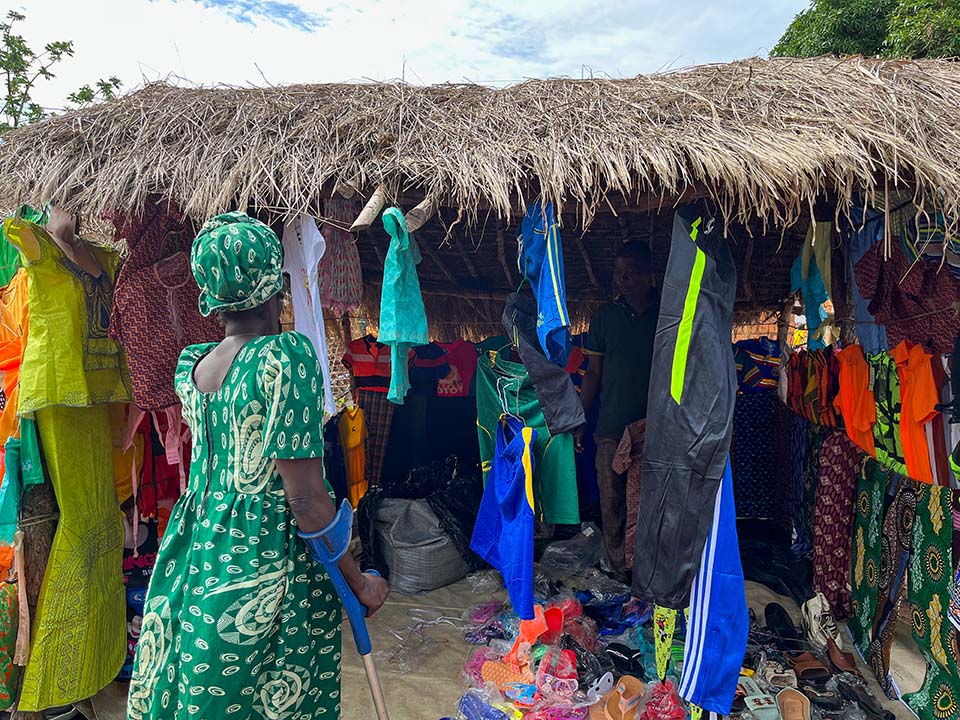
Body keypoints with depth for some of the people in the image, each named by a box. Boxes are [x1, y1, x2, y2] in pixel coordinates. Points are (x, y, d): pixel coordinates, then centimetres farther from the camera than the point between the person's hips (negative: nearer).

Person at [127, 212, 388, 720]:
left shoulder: (190, 363, -1)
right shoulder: (288, 356, -22)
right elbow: (305, 498, -22)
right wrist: (359, 582, -9)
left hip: (193, 558, 7)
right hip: (268, 562, -7)